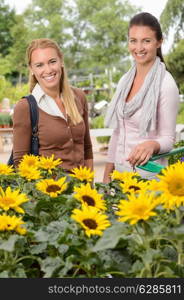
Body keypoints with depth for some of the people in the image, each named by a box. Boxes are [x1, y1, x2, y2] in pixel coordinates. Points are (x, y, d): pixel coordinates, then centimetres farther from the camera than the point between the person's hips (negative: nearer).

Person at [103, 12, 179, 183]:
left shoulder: (166, 84, -14)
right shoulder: (124, 80, 4)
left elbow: (168, 138, -11)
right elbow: (117, 132, 10)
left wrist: (152, 145, -32)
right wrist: (107, 174, 9)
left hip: (149, 175, -6)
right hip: (120, 172, 6)